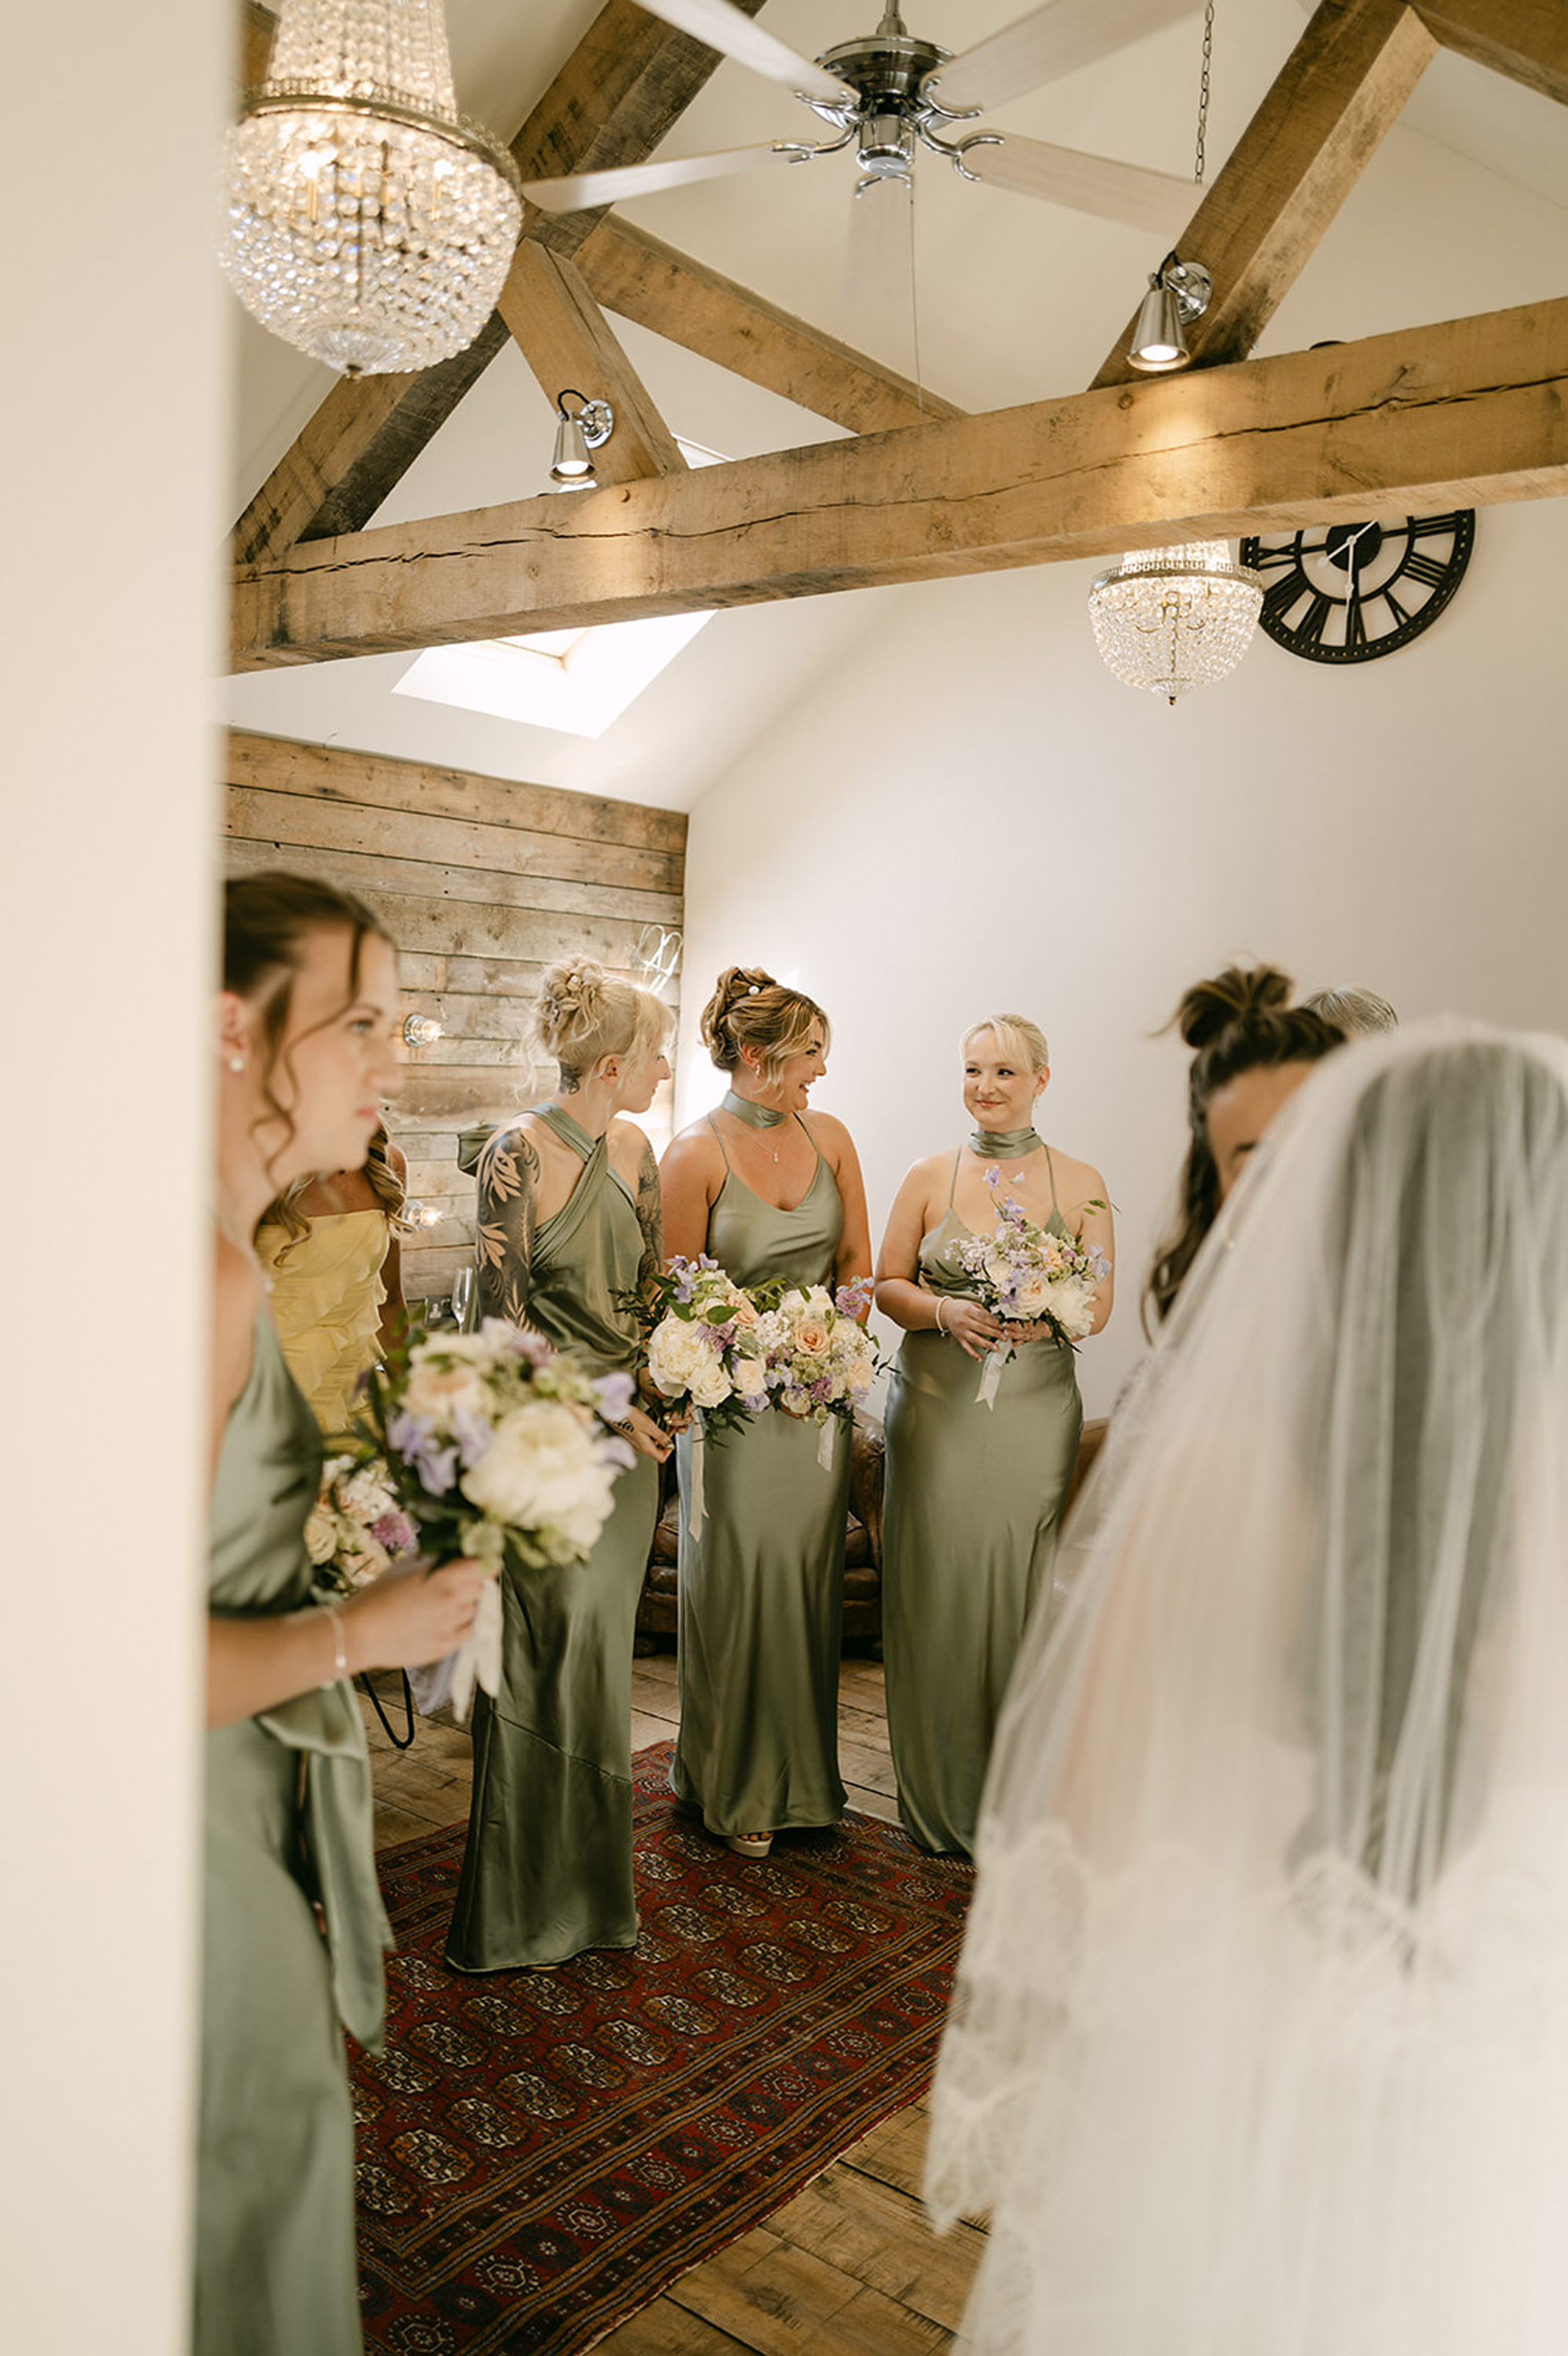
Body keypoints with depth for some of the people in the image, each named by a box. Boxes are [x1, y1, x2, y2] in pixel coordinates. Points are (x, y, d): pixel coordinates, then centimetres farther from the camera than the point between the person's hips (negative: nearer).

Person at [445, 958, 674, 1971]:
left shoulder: (633, 1148, 7)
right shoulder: (520, 1154, -14)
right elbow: (504, 1315, -13)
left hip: (628, 1422, 7)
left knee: (602, 1647, 15)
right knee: (552, 1650, 0)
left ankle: (593, 1877, 32)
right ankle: (530, 1900, 17)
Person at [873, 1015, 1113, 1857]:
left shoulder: (1080, 1185, 4)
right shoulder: (930, 1178, 5)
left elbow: (1099, 1306, 4)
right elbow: (886, 1284, 6)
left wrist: (1041, 1318, -17)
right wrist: (947, 1312, -13)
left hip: (1034, 1413, 0)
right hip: (935, 1406, 1)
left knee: (1020, 1592, 1)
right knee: (934, 1590, 4)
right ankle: (937, 1796, 21)